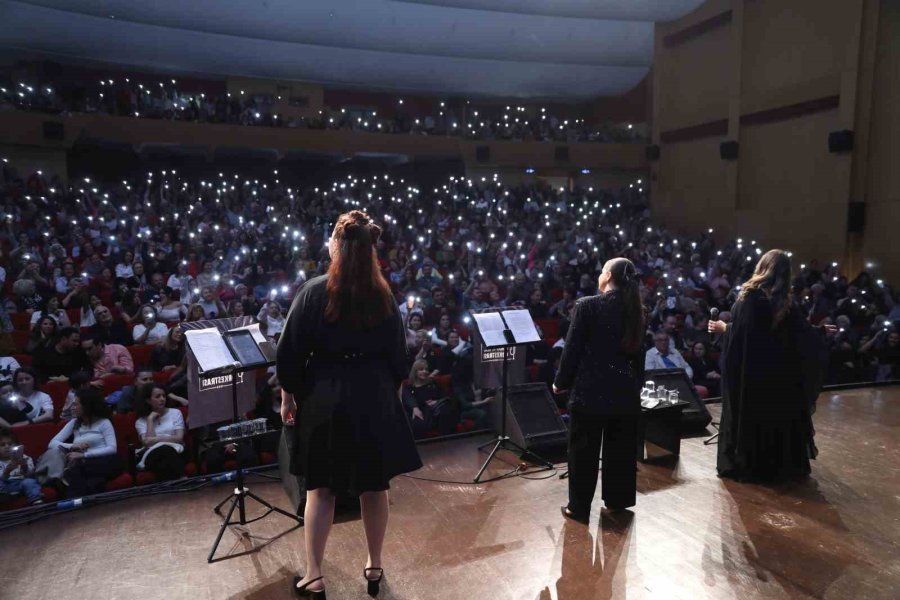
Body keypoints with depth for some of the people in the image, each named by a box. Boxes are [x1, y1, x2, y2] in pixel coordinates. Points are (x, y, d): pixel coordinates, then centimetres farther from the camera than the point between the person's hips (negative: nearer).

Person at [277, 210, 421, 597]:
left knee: (320, 487, 12)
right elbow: (398, 354, 4)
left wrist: (288, 396, 4)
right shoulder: (383, 295, -2)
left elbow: (291, 352, -8)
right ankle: (374, 567, 30)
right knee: (374, 485, 15)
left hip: (325, 399, -2)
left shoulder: (314, 291, -11)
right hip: (374, 398, 2)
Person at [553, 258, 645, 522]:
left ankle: (579, 507, 17)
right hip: (625, 391, 5)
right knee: (621, 449, 18)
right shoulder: (635, 310, 5)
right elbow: (637, 352, 12)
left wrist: (561, 382, 2)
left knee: (584, 451, 7)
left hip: (590, 390, -5)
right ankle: (618, 500, 32)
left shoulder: (587, 305, -12)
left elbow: (572, 349, -11)